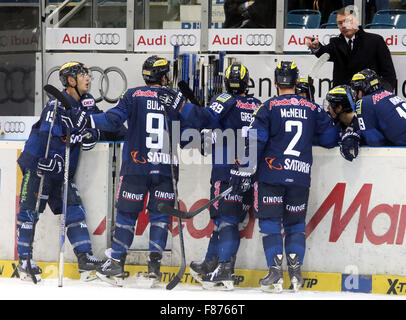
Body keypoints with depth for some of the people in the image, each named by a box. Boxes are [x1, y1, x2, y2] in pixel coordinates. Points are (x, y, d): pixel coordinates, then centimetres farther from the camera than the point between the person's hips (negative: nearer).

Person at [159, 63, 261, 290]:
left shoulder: (226, 101, -5)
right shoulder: (259, 106, 14)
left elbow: (207, 119, -22)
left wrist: (181, 107, -22)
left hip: (227, 172, -6)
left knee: (226, 219, -10)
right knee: (226, 219, 12)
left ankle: (224, 269, -22)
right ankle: (211, 265, 20)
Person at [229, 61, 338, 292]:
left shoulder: (269, 107, -3)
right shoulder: (313, 109, 6)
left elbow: (256, 140, -6)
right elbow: (330, 138, 12)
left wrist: (243, 169, -2)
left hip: (272, 173, -3)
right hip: (300, 176, 3)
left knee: (270, 221, 1)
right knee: (296, 223, 13)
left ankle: (275, 272, -9)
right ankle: (296, 271, 3)